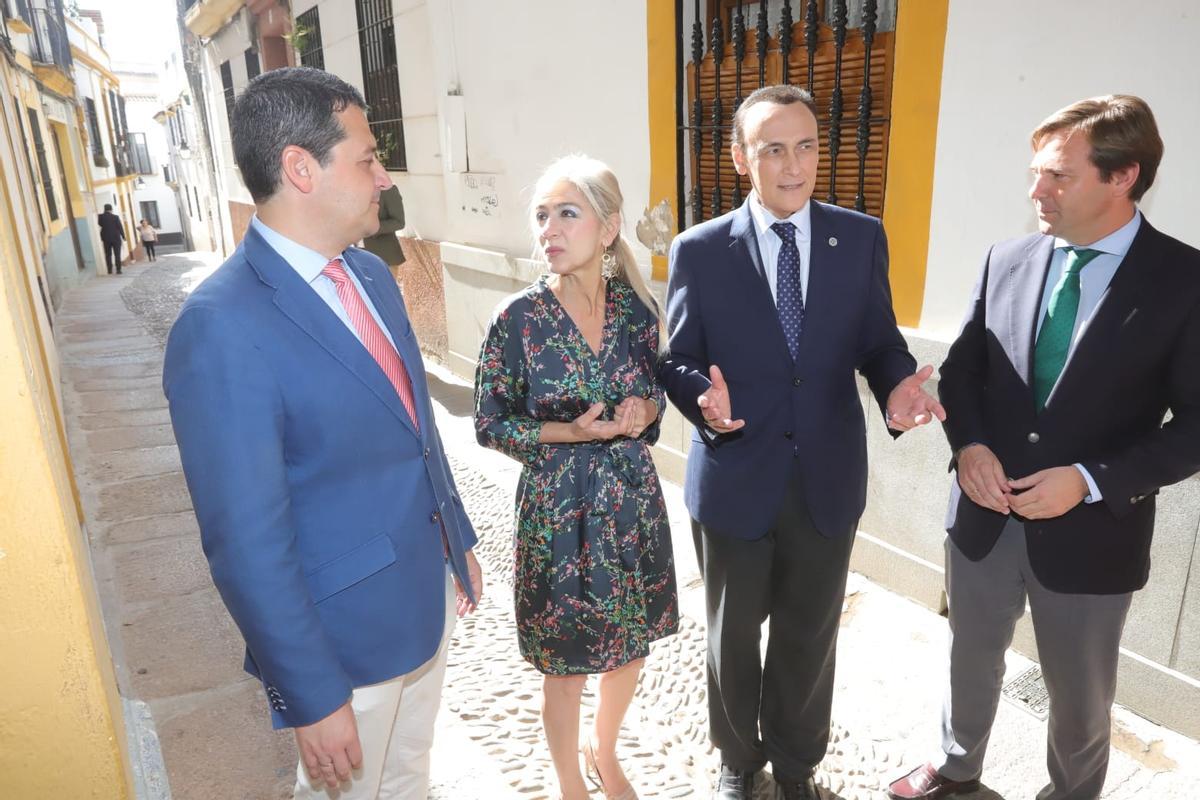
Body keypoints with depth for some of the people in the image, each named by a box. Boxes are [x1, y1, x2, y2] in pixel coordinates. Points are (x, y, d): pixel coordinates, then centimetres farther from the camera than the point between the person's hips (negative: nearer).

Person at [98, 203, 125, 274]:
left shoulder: (100, 217, -3)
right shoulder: (115, 217, -10)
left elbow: (100, 225, 5)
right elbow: (120, 227, -6)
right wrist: (123, 236, 4)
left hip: (106, 239, 2)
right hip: (116, 238, -2)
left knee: (108, 255, 9)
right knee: (117, 254, 2)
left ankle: (109, 270, 9)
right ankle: (118, 270, -1)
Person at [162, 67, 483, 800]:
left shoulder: (372, 275, 1)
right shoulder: (222, 327, -25)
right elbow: (248, 541, -22)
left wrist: (459, 540, 14)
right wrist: (312, 698, -16)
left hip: (428, 596, 7)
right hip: (347, 635, -6)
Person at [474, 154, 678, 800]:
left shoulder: (637, 306, -5)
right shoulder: (518, 318, -15)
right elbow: (489, 423, -7)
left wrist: (642, 412, -14)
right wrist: (567, 432, -21)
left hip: (633, 501, 4)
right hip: (556, 509, -3)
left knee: (632, 644, 20)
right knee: (566, 662, 14)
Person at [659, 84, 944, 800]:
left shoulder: (863, 238, -1)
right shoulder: (699, 250, -6)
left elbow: (879, 341, 3)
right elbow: (681, 360, -4)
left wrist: (896, 385, -19)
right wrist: (706, 399, -26)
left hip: (828, 478, 2)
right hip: (735, 479, -1)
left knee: (810, 635, 19)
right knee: (734, 635, 19)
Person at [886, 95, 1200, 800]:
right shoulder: (1007, 261, -1)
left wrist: (1091, 481, -21)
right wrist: (969, 446, -12)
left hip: (1090, 533, -3)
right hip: (985, 515, 3)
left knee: (1081, 697, 19)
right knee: (973, 659, 24)